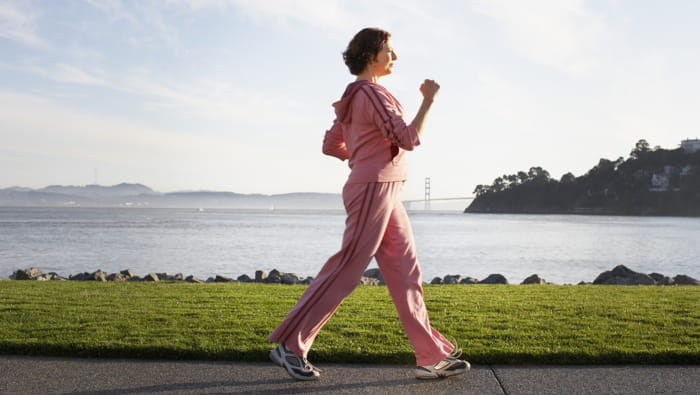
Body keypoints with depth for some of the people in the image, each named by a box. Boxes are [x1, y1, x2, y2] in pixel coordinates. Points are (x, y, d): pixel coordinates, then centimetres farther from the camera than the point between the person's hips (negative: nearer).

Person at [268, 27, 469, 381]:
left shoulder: (354, 96, 17)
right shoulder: (372, 93, -12)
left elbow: (331, 145, 18)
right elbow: (409, 138, -18)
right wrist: (429, 100, -9)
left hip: (384, 193, 10)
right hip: (374, 190, -10)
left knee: (406, 273, 8)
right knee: (346, 270, -6)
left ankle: (433, 356, 13)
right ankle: (289, 345, 4)